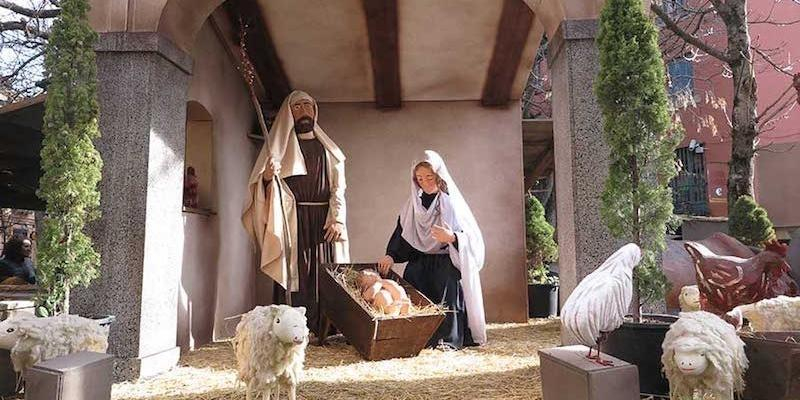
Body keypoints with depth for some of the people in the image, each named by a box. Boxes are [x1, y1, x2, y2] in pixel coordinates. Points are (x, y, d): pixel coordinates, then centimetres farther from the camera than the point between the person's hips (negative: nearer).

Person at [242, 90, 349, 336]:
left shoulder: (327, 147, 18)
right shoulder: (279, 145, 11)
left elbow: (338, 187, 9)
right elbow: (263, 186, 3)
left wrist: (337, 219, -6)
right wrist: (267, 176, -21)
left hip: (324, 220, 2)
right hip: (292, 220, -2)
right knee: (295, 276, -7)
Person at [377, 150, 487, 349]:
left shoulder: (452, 203, -1)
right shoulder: (413, 205, 11)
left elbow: (472, 236, -4)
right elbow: (402, 234, 12)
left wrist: (452, 237, -25)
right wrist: (391, 256, -6)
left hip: (448, 263, -3)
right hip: (420, 262, 3)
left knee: (449, 288, -30)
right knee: (411, 293, -23)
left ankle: (448, 339, -25)